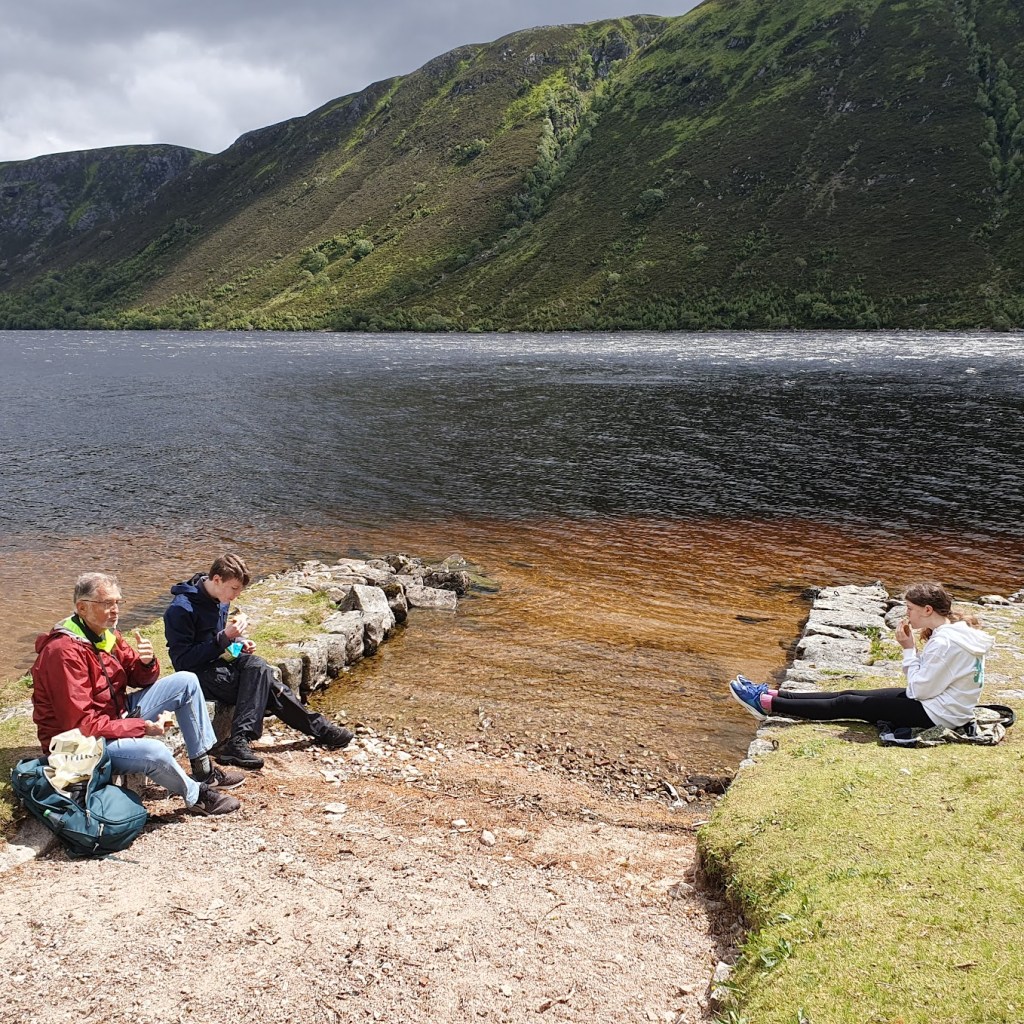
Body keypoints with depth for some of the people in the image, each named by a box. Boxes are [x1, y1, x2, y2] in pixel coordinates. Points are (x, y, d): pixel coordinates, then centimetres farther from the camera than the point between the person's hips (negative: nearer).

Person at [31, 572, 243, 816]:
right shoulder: (64, 651, -25)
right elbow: (80, 722, -28)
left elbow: (141, 680, 11)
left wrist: (147, 663, -14)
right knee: (154, 751, -35)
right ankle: (196, 795, -3)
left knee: (186, 681, 3)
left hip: (118, 717, 9)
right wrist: (142, 727, -25)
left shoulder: (107, 633, 3)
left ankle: (204, 770, 6)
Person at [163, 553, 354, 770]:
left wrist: (238, 643, 1)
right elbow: (182, 661, -21)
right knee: (263, 685, -24)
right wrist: (224, 638, -26)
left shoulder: (220, 600, 8)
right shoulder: (181, 609, -19)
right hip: (199, 674, -8)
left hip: (220, 661, 8)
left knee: (257, 667, -22)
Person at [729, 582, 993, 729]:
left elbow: (919, 690, -21)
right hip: (934, 700, 9)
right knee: (850, 695, 6)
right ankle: (773, 695, 8)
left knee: (847, 704, -7)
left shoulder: (945, 643, -26)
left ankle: (767, 704, -4)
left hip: (936, 715, -9)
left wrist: (909, 649, -15)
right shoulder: (954, 630, 5)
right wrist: (912, 649, -5)